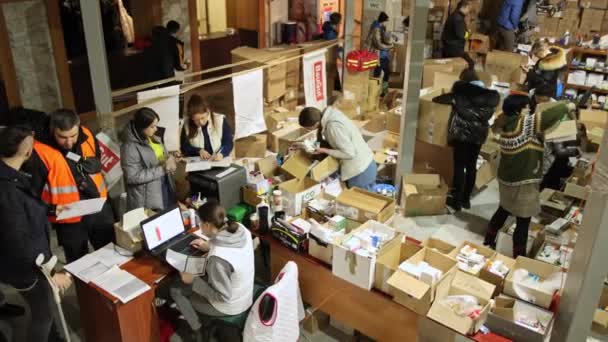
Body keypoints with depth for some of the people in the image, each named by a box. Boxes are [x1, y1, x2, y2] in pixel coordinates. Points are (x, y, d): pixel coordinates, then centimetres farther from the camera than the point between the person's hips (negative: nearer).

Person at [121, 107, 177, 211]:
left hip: (164, 186, 8)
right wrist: (162, 169, -24)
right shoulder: (130, 147, -21)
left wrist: (169, 159, -7)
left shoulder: (154, 138, 3)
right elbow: (133, 177, -24)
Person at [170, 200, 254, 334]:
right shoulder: (241, 229, -15)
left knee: (175, 291, 11)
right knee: (201, 276, 26)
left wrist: (193, 280, -16)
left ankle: (199, 332, 29)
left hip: (229, 306, -7)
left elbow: (222, 296, -25)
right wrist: (209, 247, 7)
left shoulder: (217, 259, -37)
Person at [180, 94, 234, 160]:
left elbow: (229, 142, -4)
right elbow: (184, 147, 4)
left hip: (219, 162, 0)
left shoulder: (220, 120, -4)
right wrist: (199, 151, -13)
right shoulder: (187, 124, 0)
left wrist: (221, 154, -24)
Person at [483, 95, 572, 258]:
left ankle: (488, 241, 38)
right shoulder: (526, 124, -21)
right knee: (523, 222, 4)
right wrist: (567, 107, -5)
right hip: (523, 183, -9)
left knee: (503, 211, 26)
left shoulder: (506, 126, 2)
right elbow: (550, 114, -25)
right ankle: (518, 258, 14)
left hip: (506, 178, 9)